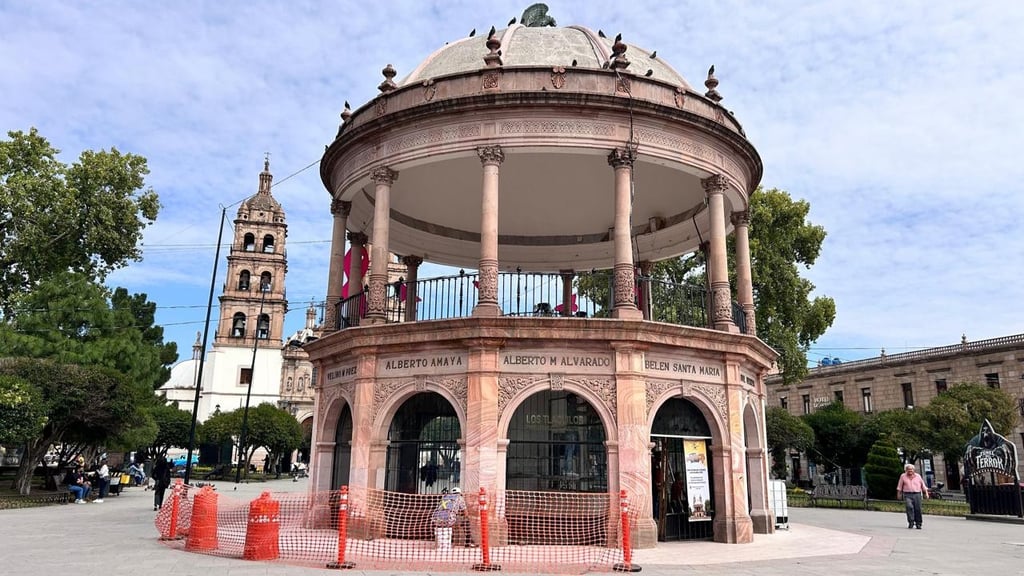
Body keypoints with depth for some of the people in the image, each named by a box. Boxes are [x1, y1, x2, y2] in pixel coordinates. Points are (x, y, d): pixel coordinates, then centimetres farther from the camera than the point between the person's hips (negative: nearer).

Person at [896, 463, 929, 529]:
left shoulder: (918, 476, 9)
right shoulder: (903, 476, 7)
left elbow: (923, 485, 15)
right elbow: (899, 486, 15)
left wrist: (926, 493, 7)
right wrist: (899, 493, 15)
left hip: (917, 494, 1)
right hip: (907, 495, -1)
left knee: (918, 509, -4)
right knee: (909, 507, -19)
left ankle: (918, 524, 9)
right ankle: (911, 522, -15)